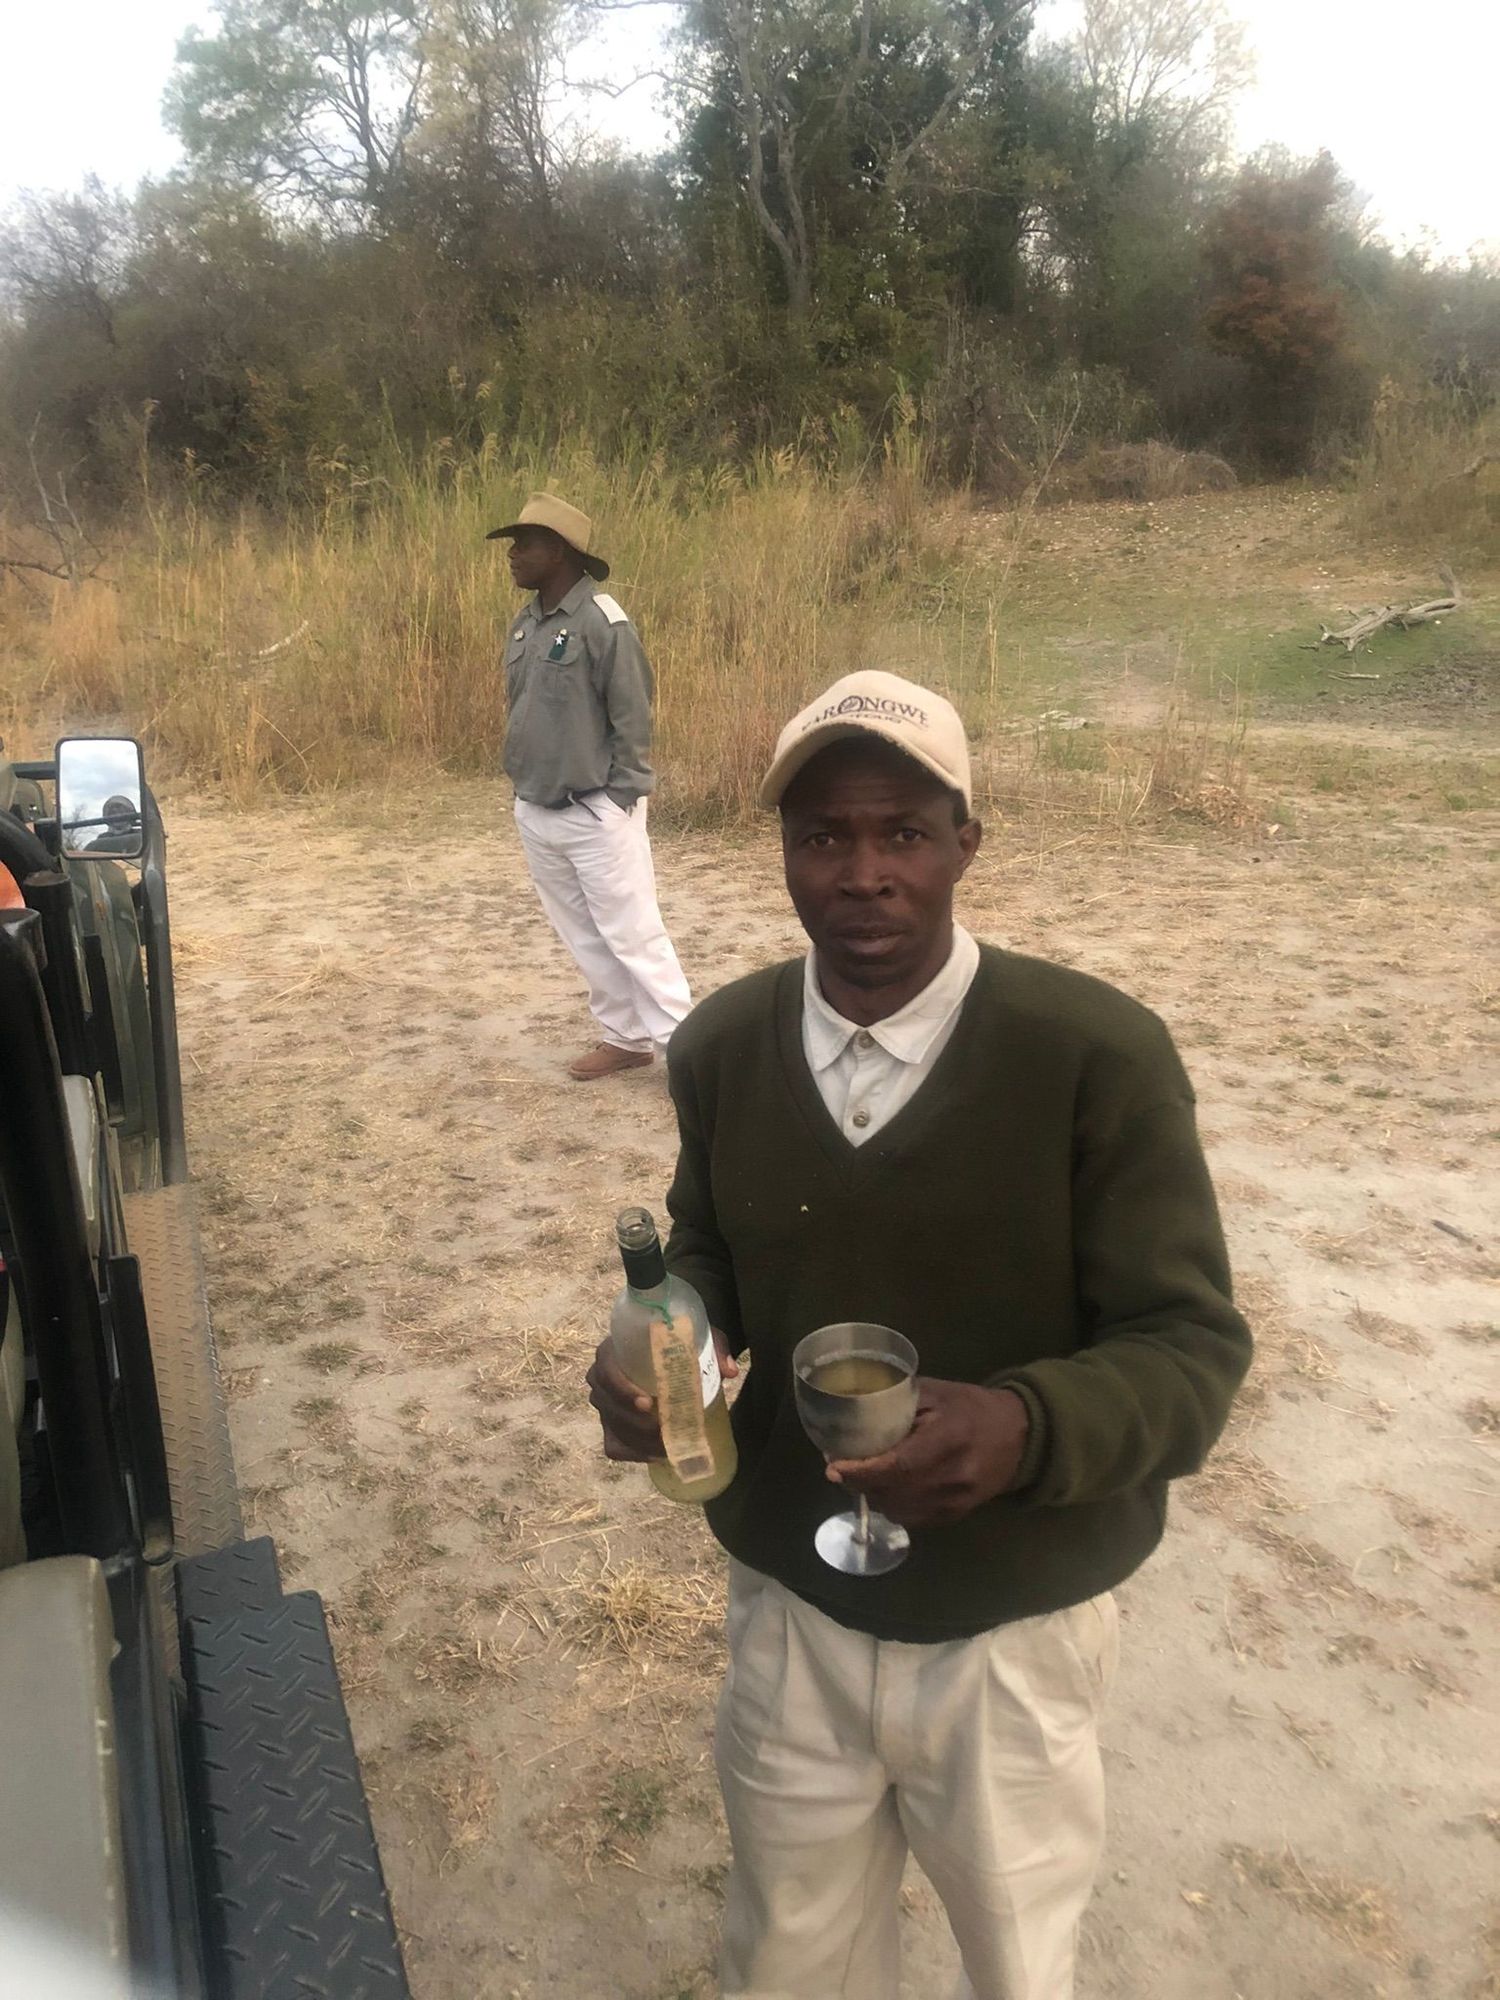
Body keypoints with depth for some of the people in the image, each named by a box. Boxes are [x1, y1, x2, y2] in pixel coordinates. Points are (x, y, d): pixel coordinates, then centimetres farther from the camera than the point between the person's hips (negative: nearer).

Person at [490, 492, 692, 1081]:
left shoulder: (602, 622, -15)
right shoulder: (524, 625, 7)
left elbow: (633, 718, -14)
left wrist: (620, 800, -13)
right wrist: (523, 783, 14)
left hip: (595, 814, -8)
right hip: (534, 813, 8)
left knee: (632, 936, -3)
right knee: (584, 938, 14)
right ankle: (625, 1038, 27)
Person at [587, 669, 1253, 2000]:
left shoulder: (1099, 1056, -22)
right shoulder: (720, 1047, -8)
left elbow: (1191, 1349, -18)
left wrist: (1028, 1426, -37)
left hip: (1012, 1631, -2)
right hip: (789, 1609, 3)